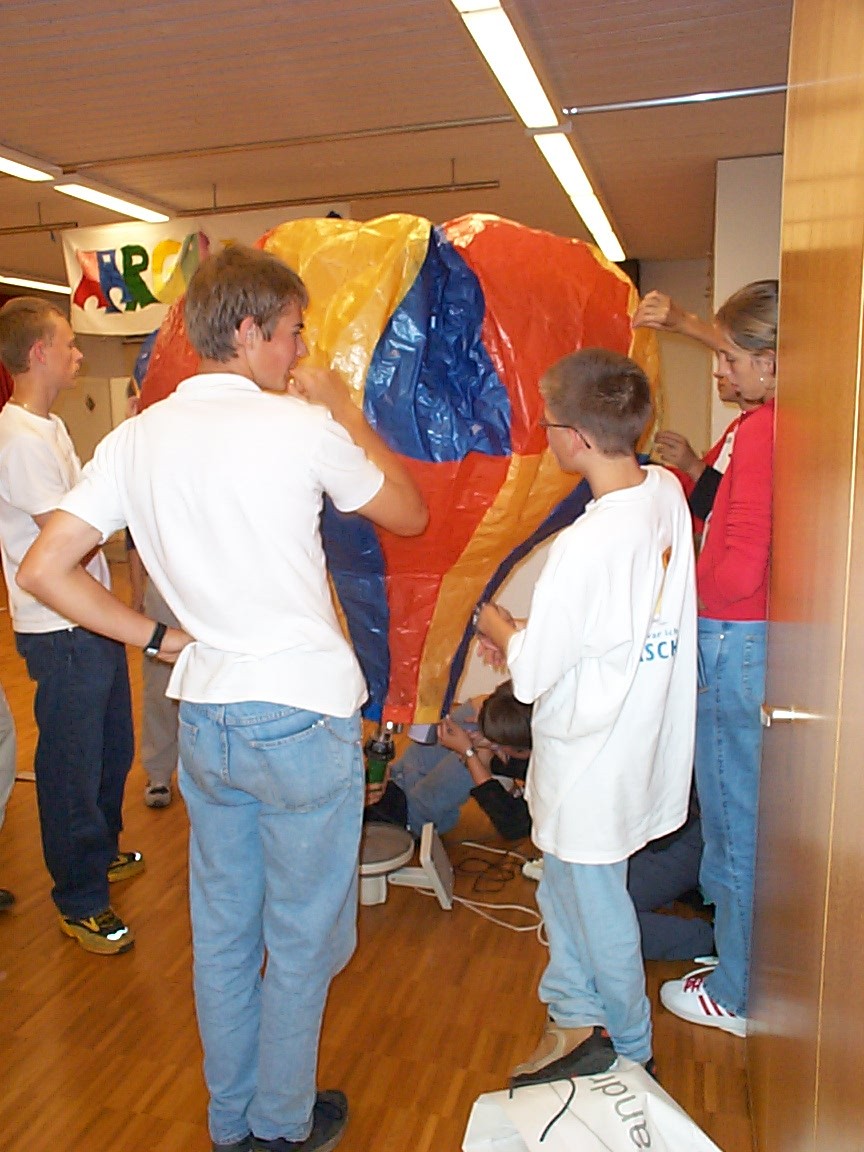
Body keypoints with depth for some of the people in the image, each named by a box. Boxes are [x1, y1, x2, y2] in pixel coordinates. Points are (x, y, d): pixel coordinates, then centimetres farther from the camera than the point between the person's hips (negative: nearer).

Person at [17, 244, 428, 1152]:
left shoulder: (134, 438, 3)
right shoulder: (301, 425, -12)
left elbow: (43, 571, 1)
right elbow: (410, 514, 1)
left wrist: (155, 636, 5)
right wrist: (347, 413, 9)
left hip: (203, 718, 6)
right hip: (303, 717, -5)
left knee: (221, 931, 21)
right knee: (301, 939, 14)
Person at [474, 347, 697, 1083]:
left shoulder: (587, 544, -31)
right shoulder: (668, 492, -4)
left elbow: (531, 675, -23)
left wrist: (497, 626, -3)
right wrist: (525, 631, 7)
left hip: (594, 755, -8)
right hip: (645, 734, 8)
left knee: (596, 909, 16)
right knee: (565, 888, 24)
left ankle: (631, 1051, 41)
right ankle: (576, 1020, 41)